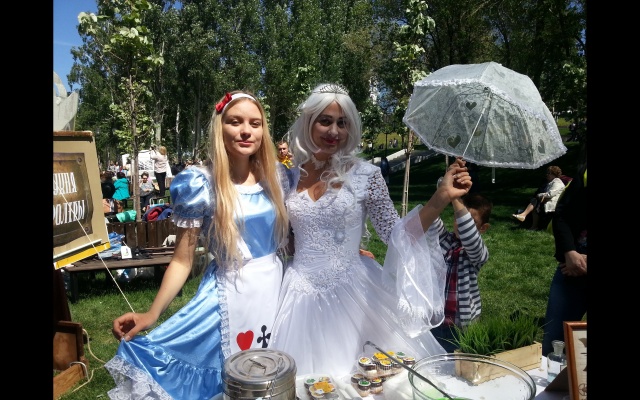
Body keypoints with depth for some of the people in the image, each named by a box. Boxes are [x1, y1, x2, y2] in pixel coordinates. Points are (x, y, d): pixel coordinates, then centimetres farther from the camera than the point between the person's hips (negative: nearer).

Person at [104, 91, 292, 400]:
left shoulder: (275, 174, 0)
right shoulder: (201, 184, -14)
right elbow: (182, 260, -11)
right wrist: (152, 313, -18)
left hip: (276, 284, 5)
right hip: (231, 292, -4)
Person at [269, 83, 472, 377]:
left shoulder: (366, 174, -8)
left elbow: (395, 234, -11)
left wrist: (441, 197, -19)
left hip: (351, 293, -2)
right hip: (302, 293, 2)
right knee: (303, 380, 13)